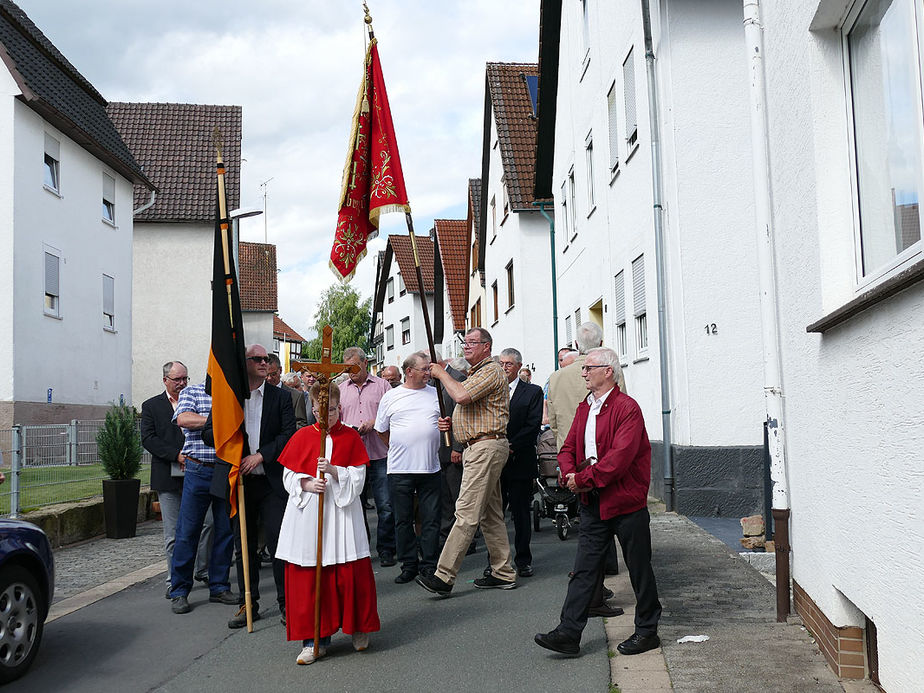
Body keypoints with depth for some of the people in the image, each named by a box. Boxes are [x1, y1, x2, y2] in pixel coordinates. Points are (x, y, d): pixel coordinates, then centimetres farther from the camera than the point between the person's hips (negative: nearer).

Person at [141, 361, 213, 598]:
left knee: (208, 521, -1)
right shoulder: (151, 406, 5)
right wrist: (176, 454, -16)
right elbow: (148, 439, -5)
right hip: (169, 478, -2)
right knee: (173, 533, 3)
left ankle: (202, 570, 18)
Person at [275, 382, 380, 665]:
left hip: (342, 510, -1)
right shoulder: (302, 436, 6)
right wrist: (307, 484, -13)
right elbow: (288, 475, 6)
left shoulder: (351, 437, 4)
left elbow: (358, 477, -1)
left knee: (350, 570, -2)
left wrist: (334, 471, -17)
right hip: (306, 512, 1)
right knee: (306, 575, 1)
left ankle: (359, 628, 22)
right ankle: (314, 639, 12)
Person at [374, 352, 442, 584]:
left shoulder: (436, 394, 8)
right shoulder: (391, 396, 4)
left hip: (430, 468, 1)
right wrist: (400, 449, 11)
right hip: (400, 469, -1)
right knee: (403, 520, 5)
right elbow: (382, 430, 12)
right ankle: (409, 565, 16)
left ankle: (429, 565, 13)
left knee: (431, 519, 4)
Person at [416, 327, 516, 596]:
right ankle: (503, 573, 17)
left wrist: (442, 374, -8)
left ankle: (444, 576, -14)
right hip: (476, 448, 11)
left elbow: (462, 395, -25)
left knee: (467, 513, -12)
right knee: (490, 515, 12)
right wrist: (452, 423, 10)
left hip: (487, 447, -11)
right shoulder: (475, 373, 24)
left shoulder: (492, 370, -10)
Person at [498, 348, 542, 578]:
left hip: (520, 461, -2)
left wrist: (511, 446, -15)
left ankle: (523, 560, 15)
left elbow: (533, 425, -5)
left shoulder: (533, 392, 4)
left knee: (521, 513, 5)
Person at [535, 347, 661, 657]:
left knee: (639, 568, 8)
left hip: (626, 502, -7)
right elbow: (568, 448, 15)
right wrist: (570, 474, -6)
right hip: (593, 502, 7)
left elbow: (620, 456, -22)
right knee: (584, 568, 5)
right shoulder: (584, 408, 14)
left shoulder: (626, 408, -13)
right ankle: (568, 633, 6)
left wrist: (583, 478, -17)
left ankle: (647, 631, 22)